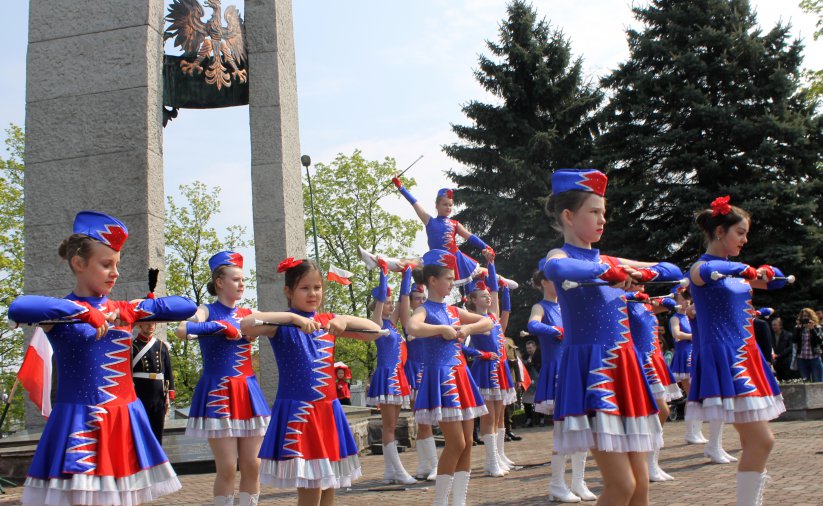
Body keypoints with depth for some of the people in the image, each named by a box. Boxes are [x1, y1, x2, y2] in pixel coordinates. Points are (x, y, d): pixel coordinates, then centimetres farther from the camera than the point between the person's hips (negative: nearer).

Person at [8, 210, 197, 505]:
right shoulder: (60, 312, -4)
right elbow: (18, 309, -28)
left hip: (125, 423, 5)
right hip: (79, 425, -4)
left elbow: (187, 308, 6)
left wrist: (139, 310, -7)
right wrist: (85, 311, -25)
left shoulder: (124, 309, 8)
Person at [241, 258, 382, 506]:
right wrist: (292, 318, -28)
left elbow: (375, 331, 5)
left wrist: (345, 321, -11)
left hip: (328, 411, 5)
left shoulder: (329, 320, 9)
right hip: (296, 411, -5)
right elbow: (246, 325, -25)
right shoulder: (282, 323, -5)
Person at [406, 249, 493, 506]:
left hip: (460, 376, 8)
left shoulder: (453, 310, 13)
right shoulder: (425, 310, -8)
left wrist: (467, 328, -2)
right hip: (440, 378, -8)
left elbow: (488, 322, 16)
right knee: (456, 443, -8)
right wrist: (443, 329, -20)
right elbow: (412, 328, -31)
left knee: (467, 442, 7)